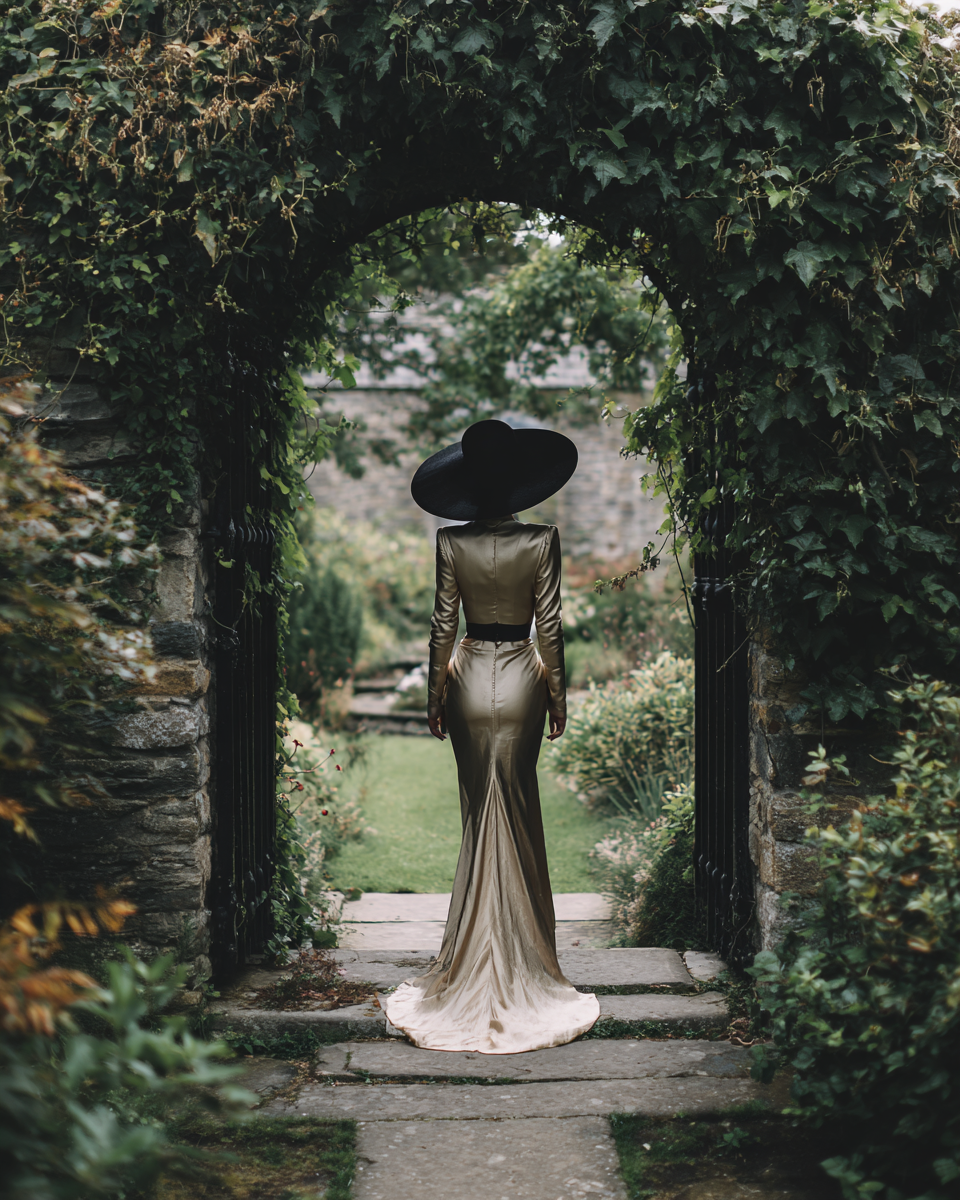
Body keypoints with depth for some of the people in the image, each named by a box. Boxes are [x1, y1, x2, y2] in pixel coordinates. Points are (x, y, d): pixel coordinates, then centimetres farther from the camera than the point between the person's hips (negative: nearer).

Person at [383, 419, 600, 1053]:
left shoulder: (452, 543, -6)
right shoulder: (542, 540, -9)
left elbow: (443, 624, -2)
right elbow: (550, 626, -6)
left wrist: (435, 692, 8)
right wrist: (558, 694, 4)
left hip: (469, 680, 1)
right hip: (521, 681, -1)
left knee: (481, 819, 10)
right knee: (520, 820, 9)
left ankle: (476, 962, 16)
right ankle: (522, 960, 17)